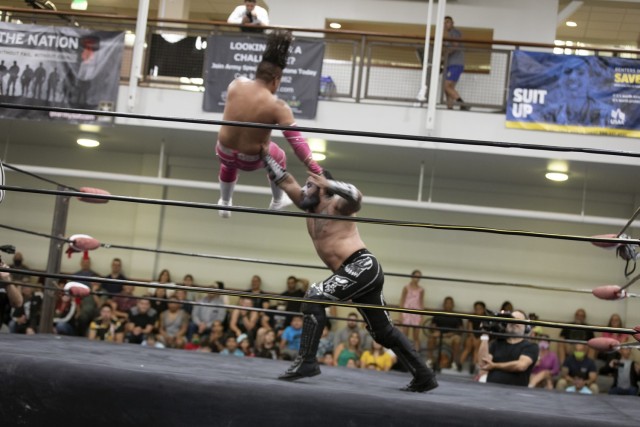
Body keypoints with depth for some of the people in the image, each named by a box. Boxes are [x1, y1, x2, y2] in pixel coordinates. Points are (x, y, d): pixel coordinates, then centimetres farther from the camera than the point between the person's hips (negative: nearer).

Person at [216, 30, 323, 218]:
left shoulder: (236, 84, -17)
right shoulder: (278, 107, -27)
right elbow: (297, 142, -29)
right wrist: (317, 172, -28)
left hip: (224, 152, 3)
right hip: (252, 161, -2)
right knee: (278, 158, 34)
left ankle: (224, 205, 61)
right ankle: (277, 201, 55)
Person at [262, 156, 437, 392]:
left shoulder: (336, 205, -4)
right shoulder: (310, 209, 19)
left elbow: (356, 196, -28)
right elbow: (285, 181, 21)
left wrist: (328, 183, -37)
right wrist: (265, 156, 19)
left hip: (363, 266, -10)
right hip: (360, 272, 10)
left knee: (315, 297, -17)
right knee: (384, 332, 13)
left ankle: (306, 362, -17)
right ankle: (424, 376, 18)